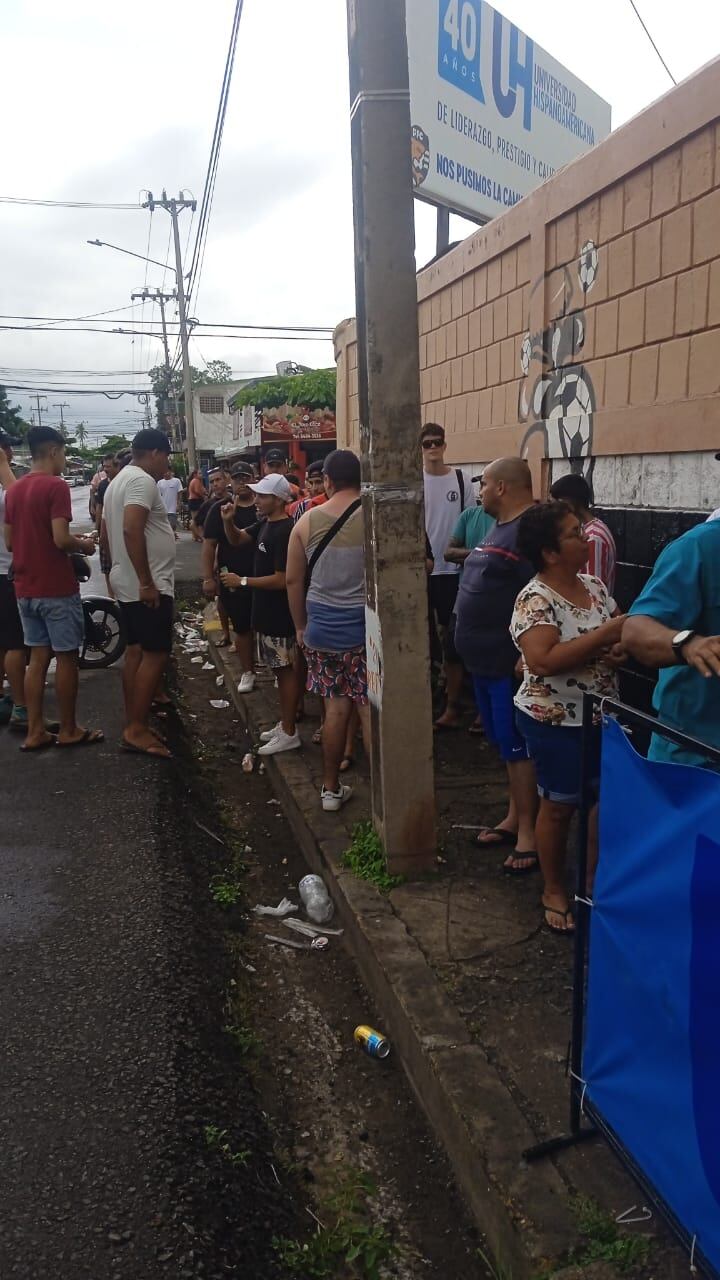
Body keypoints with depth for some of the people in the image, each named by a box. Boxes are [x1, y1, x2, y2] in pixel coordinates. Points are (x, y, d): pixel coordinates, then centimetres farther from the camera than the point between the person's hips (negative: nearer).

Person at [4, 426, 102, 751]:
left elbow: (9, 542, 14)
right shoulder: (56, 486, -15)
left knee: (38, 657, 12)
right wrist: (84, 545, -4)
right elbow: (61, 539, -22)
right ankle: (68, 730, 12)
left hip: (25, 588, 7)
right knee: (66, 657, 3)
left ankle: (35, 732, 14)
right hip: (57, 588, -7)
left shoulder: (13, 490, 10)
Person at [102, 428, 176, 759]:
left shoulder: (119, 480, 17)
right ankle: (136, 730, -6)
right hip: (147, 585, -10)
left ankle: (132, 725, 17)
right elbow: (131, 530, -28)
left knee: (135, 652, 12)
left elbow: (107, 529, 24)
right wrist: (146, 582, -27)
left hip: (128, 583, 11)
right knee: (155, 655, -8)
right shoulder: (142, 481, -15)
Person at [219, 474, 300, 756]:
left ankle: (289, 734, 7)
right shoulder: (265, 525, 8)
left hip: (280, 615, -9)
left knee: (285, 670, -1)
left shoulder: (285, 532, -21)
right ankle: (285, 723, 28)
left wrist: (242, 581, -19)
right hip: (267, 612, 9)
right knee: (279, 669, 16)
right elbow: (236, 540, 20)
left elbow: (281, 580, -25)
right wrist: (228, 520, -1)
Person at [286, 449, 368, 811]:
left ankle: (331, 789, 25)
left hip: (322, 629, 3)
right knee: (371, 711, 2)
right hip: (366, 628, -3)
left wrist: (301, 626, 18)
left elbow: (294, 580, 6)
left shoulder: (307, 522, 1)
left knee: (335, 708, 14)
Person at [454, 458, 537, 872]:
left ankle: (528, 832, 7)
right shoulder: (500, 528, 16)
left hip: (511, 663, -10)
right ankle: (514, 817, 28)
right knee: (505, 743, 17)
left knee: (518, 745, -3)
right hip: (486, 660, 10)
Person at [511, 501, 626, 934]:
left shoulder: (594, 585, 2)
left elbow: (621, 635, 12)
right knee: (560, 805, 7)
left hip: (602, 715, 7)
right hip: (556, 722, -7)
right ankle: (555, 891, 28)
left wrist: (622, 649, -13)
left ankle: (595, 881, 35)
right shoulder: (535, 600, -20)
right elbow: (543, 660, -32)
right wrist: (606, 633, -28)